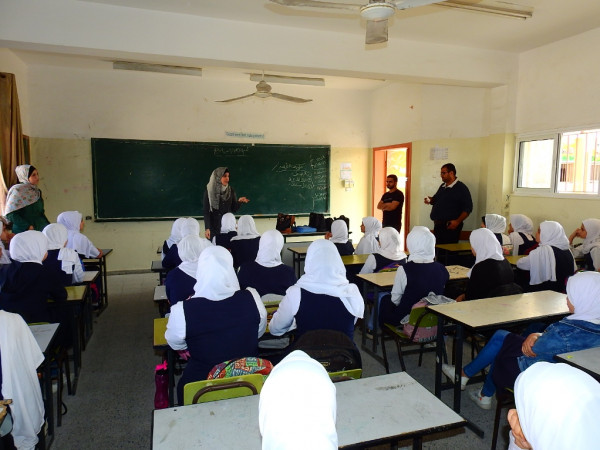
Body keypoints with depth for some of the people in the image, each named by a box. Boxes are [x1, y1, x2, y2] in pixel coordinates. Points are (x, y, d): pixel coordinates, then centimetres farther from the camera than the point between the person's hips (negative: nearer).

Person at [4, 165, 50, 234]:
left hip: (40, 230, 6)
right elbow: (10, 214, -14)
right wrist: (28, 226, -19)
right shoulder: (17, 190, -8)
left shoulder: (37, 191, 12)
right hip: (24, 232, -6)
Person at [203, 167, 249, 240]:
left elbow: (234, 209, 6)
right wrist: (207, 228, -12)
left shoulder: (231, 191, 5)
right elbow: (206, 211, -5)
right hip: (213, 227, -2)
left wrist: (239, 201, -13)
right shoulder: (209, 191, -4)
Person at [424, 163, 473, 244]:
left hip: (450, 226, -7)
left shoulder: (461, 188, -6)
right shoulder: (442, 186, 16)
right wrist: (430, 200, 5)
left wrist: (457, 221, -21)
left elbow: (468, 208, -11)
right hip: (438, 225, 7)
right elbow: (436, 199, 29)